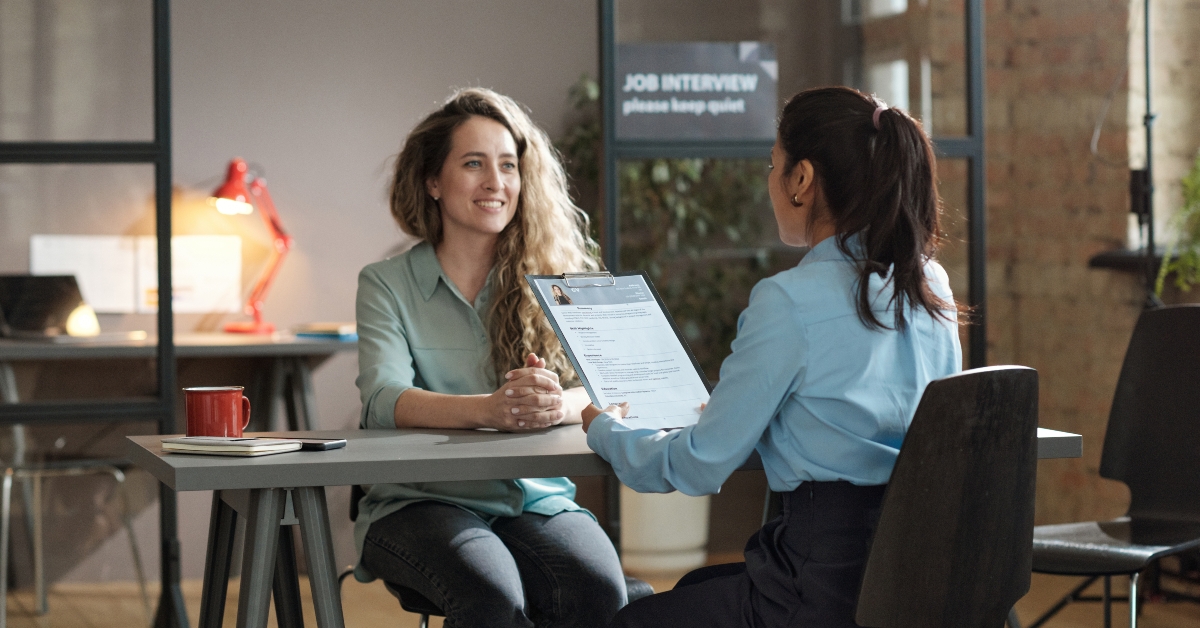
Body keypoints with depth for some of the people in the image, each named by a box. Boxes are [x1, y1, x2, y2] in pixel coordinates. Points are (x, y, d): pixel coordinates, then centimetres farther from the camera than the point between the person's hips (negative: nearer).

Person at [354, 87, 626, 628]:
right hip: (421, 502, -2)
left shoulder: (552, 280, 12)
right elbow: (382, 400, -11)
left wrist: (558, 404, -29)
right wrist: (489, 410, -31)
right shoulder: (387, 285, 6)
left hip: (536, 498, 2)